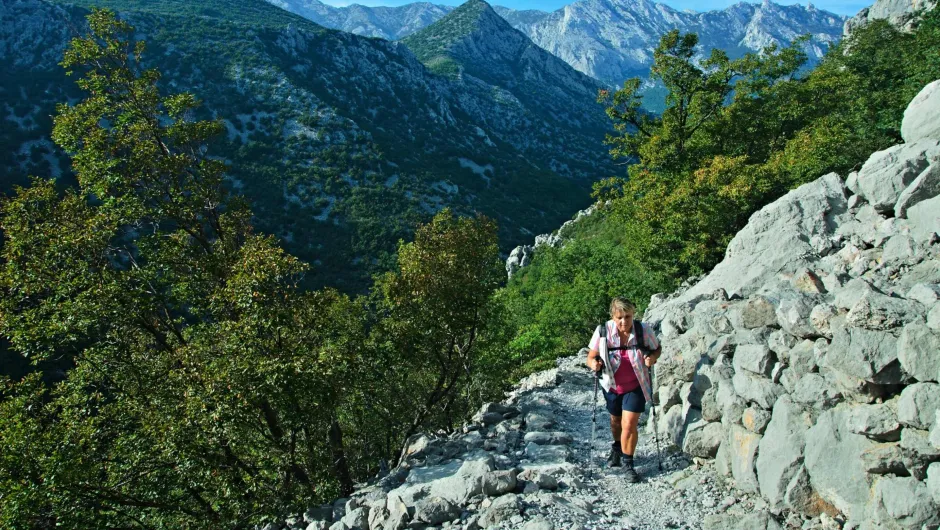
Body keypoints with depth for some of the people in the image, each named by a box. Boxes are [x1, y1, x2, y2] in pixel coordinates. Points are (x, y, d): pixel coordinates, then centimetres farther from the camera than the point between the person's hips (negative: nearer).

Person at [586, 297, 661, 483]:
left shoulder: (643, 331, -20)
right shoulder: (603, 331, -22)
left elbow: (657, 349, -2)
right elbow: (591, 357, -12)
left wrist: (652, 358, -24)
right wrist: (594, 364, -35)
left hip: (635, 386, -2)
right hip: (612, 386, 2)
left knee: (629, 425, -9)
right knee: (616, 422, 22)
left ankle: (628, 464, 12)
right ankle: (616, 448, 53)